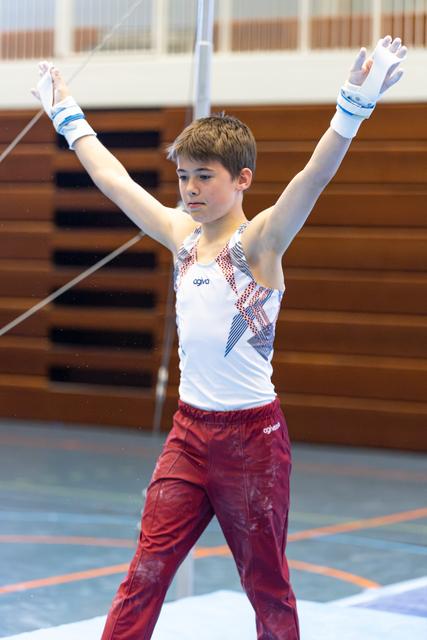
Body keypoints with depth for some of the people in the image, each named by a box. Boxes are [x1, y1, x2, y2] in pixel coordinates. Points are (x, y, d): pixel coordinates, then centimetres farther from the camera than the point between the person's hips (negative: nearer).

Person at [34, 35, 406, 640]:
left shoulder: (259, 243, -11)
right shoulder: (182, 237, 7)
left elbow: (313, 177, -27)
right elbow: (111, 176, 18)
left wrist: (353, 107, -40)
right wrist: (67, 115, 25)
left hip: (251, 436, -5)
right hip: (189, 432, 5)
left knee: (267, 587, 7)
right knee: (145, 574, 1)